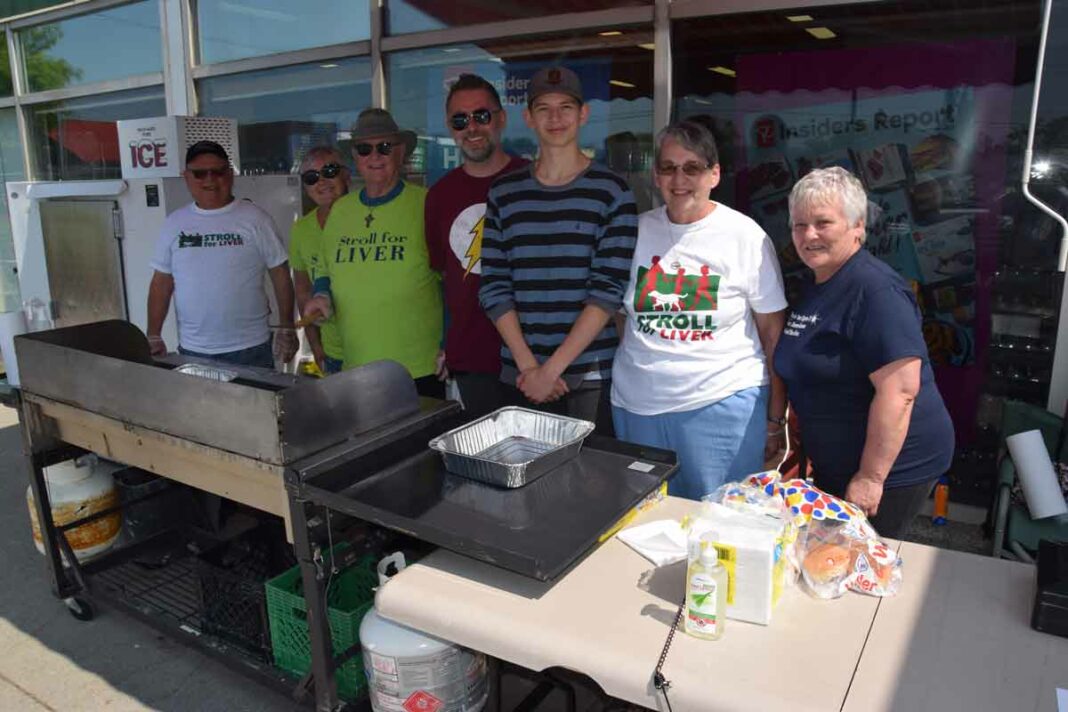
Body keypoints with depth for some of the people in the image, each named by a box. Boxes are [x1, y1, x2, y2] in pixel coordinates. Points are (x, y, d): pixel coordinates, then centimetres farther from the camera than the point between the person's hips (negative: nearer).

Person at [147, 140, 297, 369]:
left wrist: (287, 328, -5)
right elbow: (161, 283, 10)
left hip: (250, 349, -3)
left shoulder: (254, 219, -3)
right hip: (192, 351, 3)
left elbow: (280, 275, -1)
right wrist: (154, 336, 6)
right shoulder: (174, 223, 6)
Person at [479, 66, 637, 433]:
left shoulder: (611, 192, -2)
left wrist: (552, 368, -13)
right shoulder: (504, 192, 7)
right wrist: (527, 364, -8)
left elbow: (609, 289, -9)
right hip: (520, 376, 3)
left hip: (590, 378, -2)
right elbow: (493, 287, 3)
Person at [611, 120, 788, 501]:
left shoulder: (745, 235, -4)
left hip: (723, 402, -3)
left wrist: (775, 419, -1)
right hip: (638, 407, 3)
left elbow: (774, 333, -1)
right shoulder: (637, 230, 4)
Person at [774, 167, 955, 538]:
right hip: (834, 463, 9)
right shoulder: (814, 287, 9)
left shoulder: (874, 289, -20)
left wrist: (871, 477, -26)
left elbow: (899, 389, -27)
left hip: (888, 465, -9)